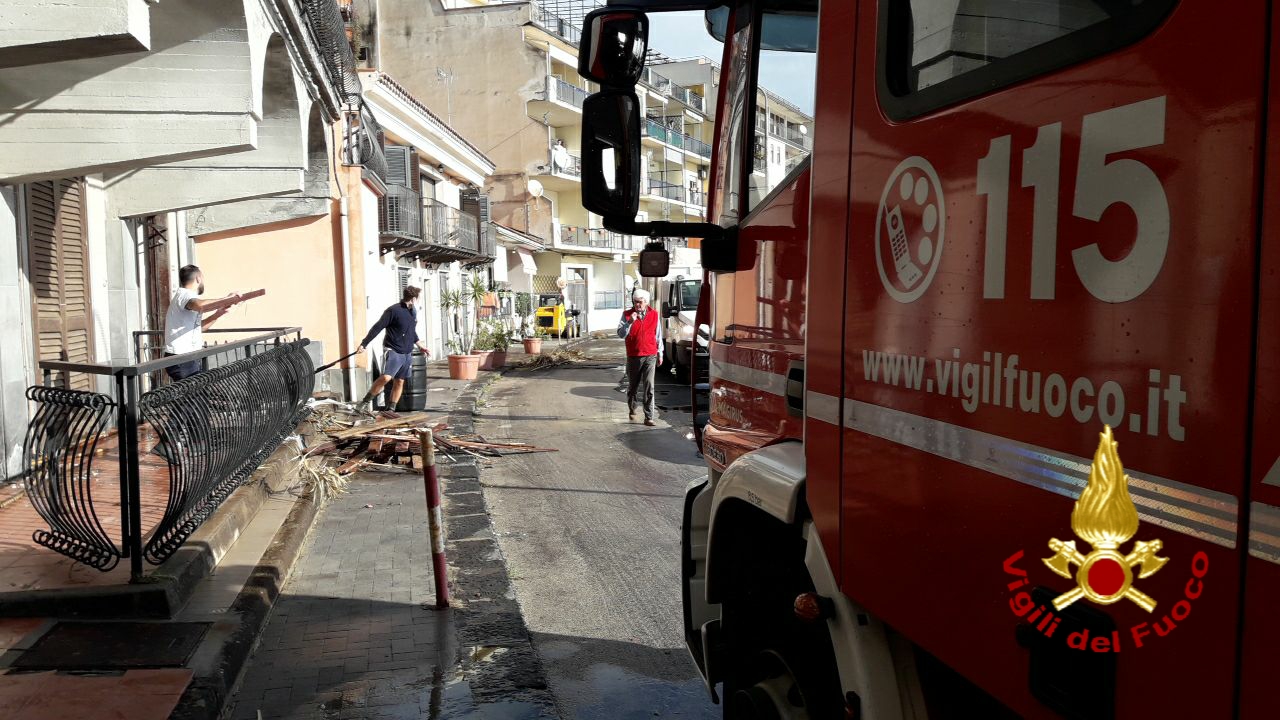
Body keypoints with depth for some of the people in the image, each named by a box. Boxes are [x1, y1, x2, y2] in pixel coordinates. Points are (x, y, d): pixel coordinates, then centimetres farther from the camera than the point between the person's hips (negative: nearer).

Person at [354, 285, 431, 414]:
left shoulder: (413, 311, 11)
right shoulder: (393, 311, -13)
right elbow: (377, 328, -13)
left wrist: (420, 345, 32)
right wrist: (364, 344, -14)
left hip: (407, 353, 8)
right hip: (393, 351, -7)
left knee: (399, 382, 7)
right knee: (386, 377, -22)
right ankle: (366, 401, -7)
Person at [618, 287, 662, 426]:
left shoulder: (654, 315, 4)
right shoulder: (627, 315, 0)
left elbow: (658, 335, 12)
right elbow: (621, 334, -8)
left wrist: (660, 353, 14)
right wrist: (630, 322, -22)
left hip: (650, 356, 0)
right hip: (633, 356, 1)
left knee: (649, 387, -8)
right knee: (633, 386, 13)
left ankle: (649, 417, -7)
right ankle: (632, 410, 36)